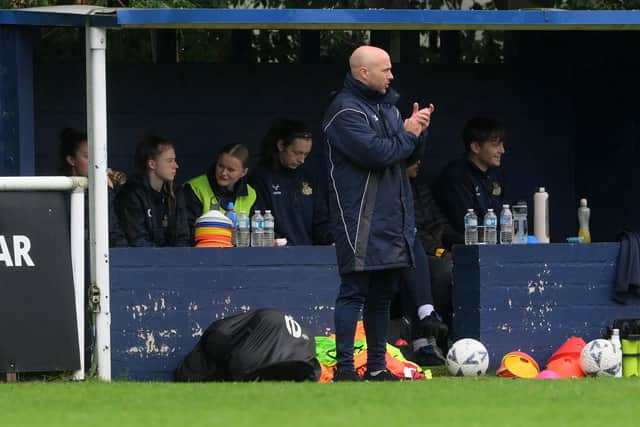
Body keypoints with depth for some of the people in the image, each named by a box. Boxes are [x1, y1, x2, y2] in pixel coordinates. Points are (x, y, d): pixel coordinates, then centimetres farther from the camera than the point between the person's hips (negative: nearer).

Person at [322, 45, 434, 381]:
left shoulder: (386, 104, 18)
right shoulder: (345, 111, -12)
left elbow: (405, 149, 20)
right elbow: (377, 153, -22)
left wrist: (417, 129, 1)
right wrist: (409, 134, -9)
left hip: (392, 220, 9)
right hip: (361, 221, -9)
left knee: (382, 295, 12)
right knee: (354, 292, -9)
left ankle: (377, 366, 19)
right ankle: (344, 369, -10)